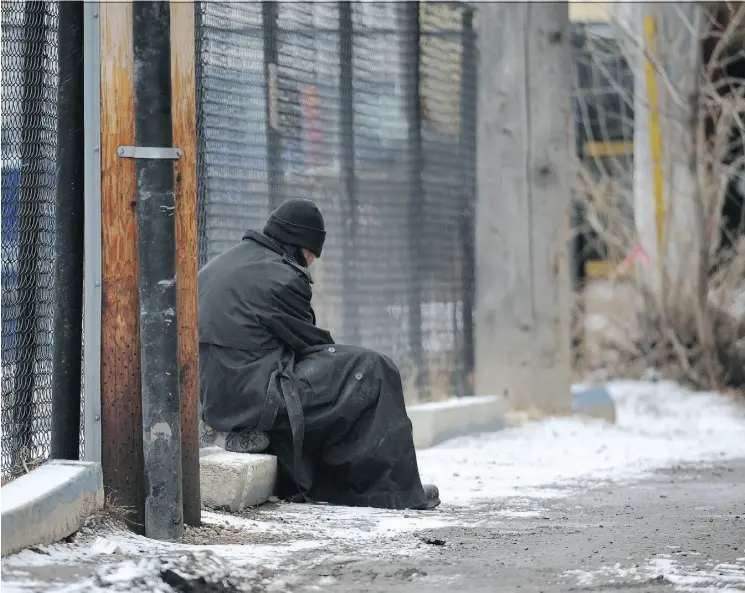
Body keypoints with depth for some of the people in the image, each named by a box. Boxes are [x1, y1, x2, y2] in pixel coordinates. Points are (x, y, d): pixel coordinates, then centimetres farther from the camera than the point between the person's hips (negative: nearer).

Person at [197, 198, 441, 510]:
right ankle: (394, 493, 0)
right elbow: (313, 343, -2)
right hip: (253, 398, -10)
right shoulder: (282, 277, -9)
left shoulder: (217, 267, 19)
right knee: (372, 371, -3)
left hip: (210, 399, 10)